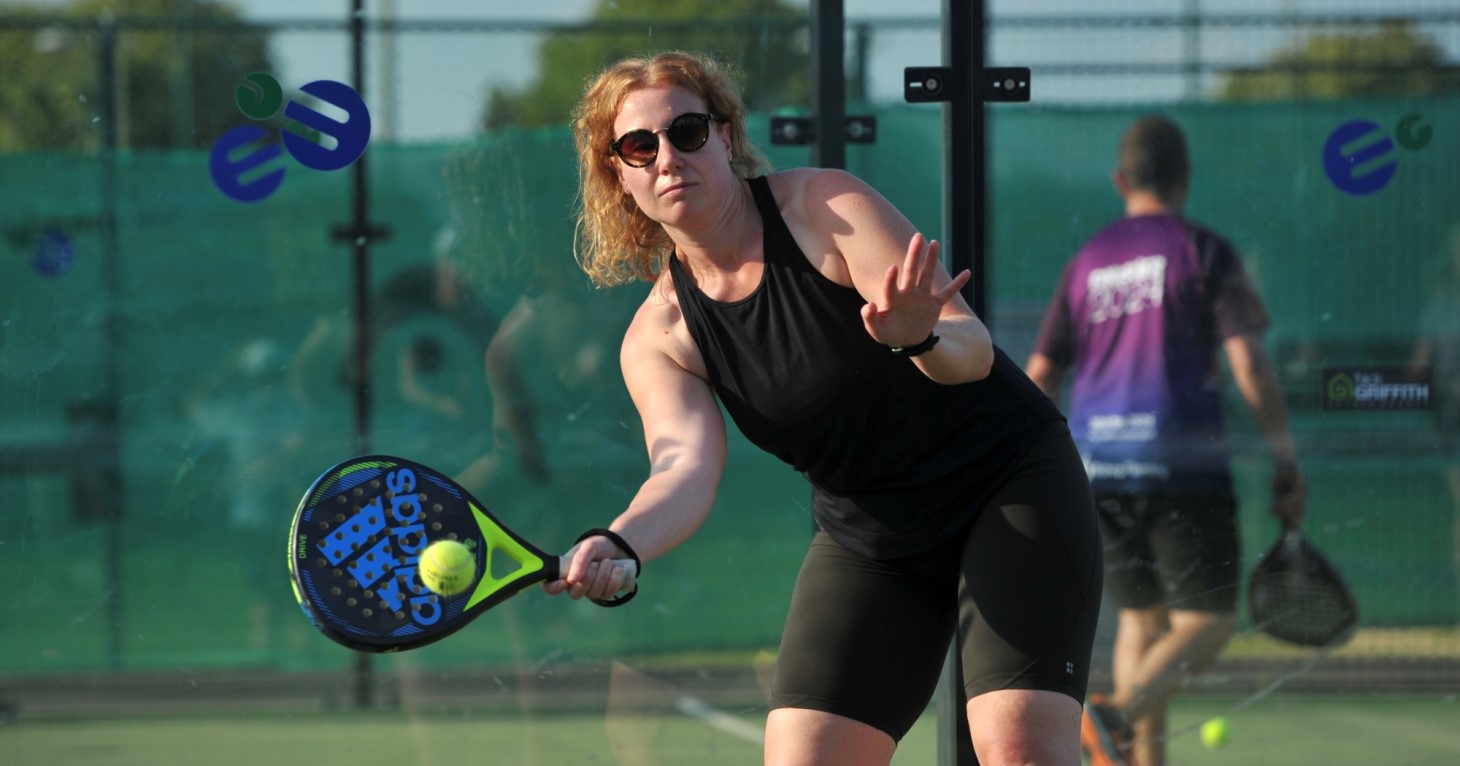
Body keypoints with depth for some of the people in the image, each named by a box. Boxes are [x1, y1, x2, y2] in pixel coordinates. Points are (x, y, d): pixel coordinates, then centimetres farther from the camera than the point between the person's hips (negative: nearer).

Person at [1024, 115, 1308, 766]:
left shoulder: (1087, 262, 12)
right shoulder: (1203, 252, -1)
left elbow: (1039, 377, 14)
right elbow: (1248, 362, -10)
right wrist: (1287, 462, -6)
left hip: (1097, 468, 5)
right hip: (1181, 463, -5)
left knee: (1142, 615, 19)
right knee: (1206, 622, 0)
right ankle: (1119, 711, -26)